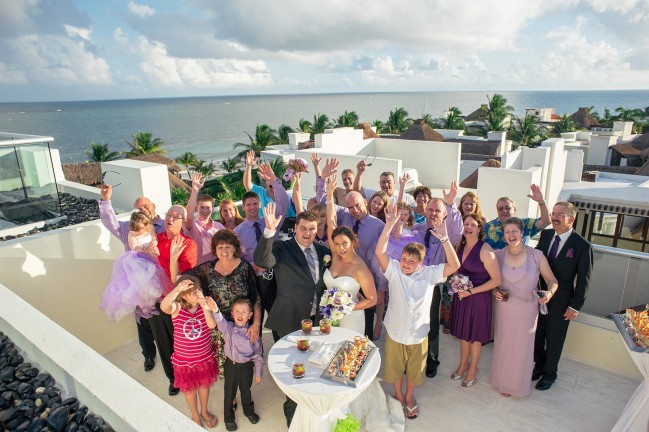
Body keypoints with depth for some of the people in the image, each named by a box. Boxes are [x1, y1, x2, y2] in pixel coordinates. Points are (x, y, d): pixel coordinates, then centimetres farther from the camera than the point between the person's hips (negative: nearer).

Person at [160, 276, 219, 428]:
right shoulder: (177, 308, -21)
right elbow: (163, 306, -45)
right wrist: (177, 289, -54)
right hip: (184, 359, -2)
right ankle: (195, 415, 48)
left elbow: (212, 325, -28)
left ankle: (204, 411, 51)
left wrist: (204, 305, -36)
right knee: (189, 388, 20)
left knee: (204, 384, 24)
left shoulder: (205, 304, -15)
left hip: (205, 356, 2)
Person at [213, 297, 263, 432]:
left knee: (246, 389, 23)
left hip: (247, 365, 1)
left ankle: (248, 410, 50)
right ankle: (228, 417, 40)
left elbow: (258, 353, -6)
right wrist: (216, 311, -60)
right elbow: (220, 322, -38)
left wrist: (258, 372, -1)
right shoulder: (228, 327, -15)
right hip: (231, 365, -1)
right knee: (229, 391, 16)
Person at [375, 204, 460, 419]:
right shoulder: (394, 270, -16)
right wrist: (390, 225, -39)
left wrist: (444, 238, -35)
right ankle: (398, 395, 48)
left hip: (418, 334, 1)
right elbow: (379, 251, -30)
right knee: (395, 368, 21)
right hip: (395, 332, 0)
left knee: (413, 369, 23)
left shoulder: (429, 273, -13)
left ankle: (409, 396, 50)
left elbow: (454, 265, -23)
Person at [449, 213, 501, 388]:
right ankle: (463, 364, 40)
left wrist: (471, 291, -19)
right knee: (463, 331, 19)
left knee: (475, 334, 12)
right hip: (461, 295, 6)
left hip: (479, 297, -6)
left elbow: (496, 280, -19)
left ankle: (473, 369, 33)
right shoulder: (461, 246, 1)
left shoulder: (485, 250, -20)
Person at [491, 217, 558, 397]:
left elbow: (552, 280, -6)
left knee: (522, 347, 14)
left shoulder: (536, 255, -13)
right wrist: (495, 292, -10)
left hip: (527, 310, -2)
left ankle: (518, 384, 39)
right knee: (503, 345, 16)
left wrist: (550, 292, -26)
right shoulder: (498, 255, -6)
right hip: (504, 308, 2)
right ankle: (503, 381, 41)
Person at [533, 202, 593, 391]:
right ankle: (539, 365, 42)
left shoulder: (582, 246, -15)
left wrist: (575, 306, -10)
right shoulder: (545, 235, -3)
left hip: (560, 303, -3)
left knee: (554, 340, 15)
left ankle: (549, 373, 37)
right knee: (537, 336, 18)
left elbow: (583, 280, -11)